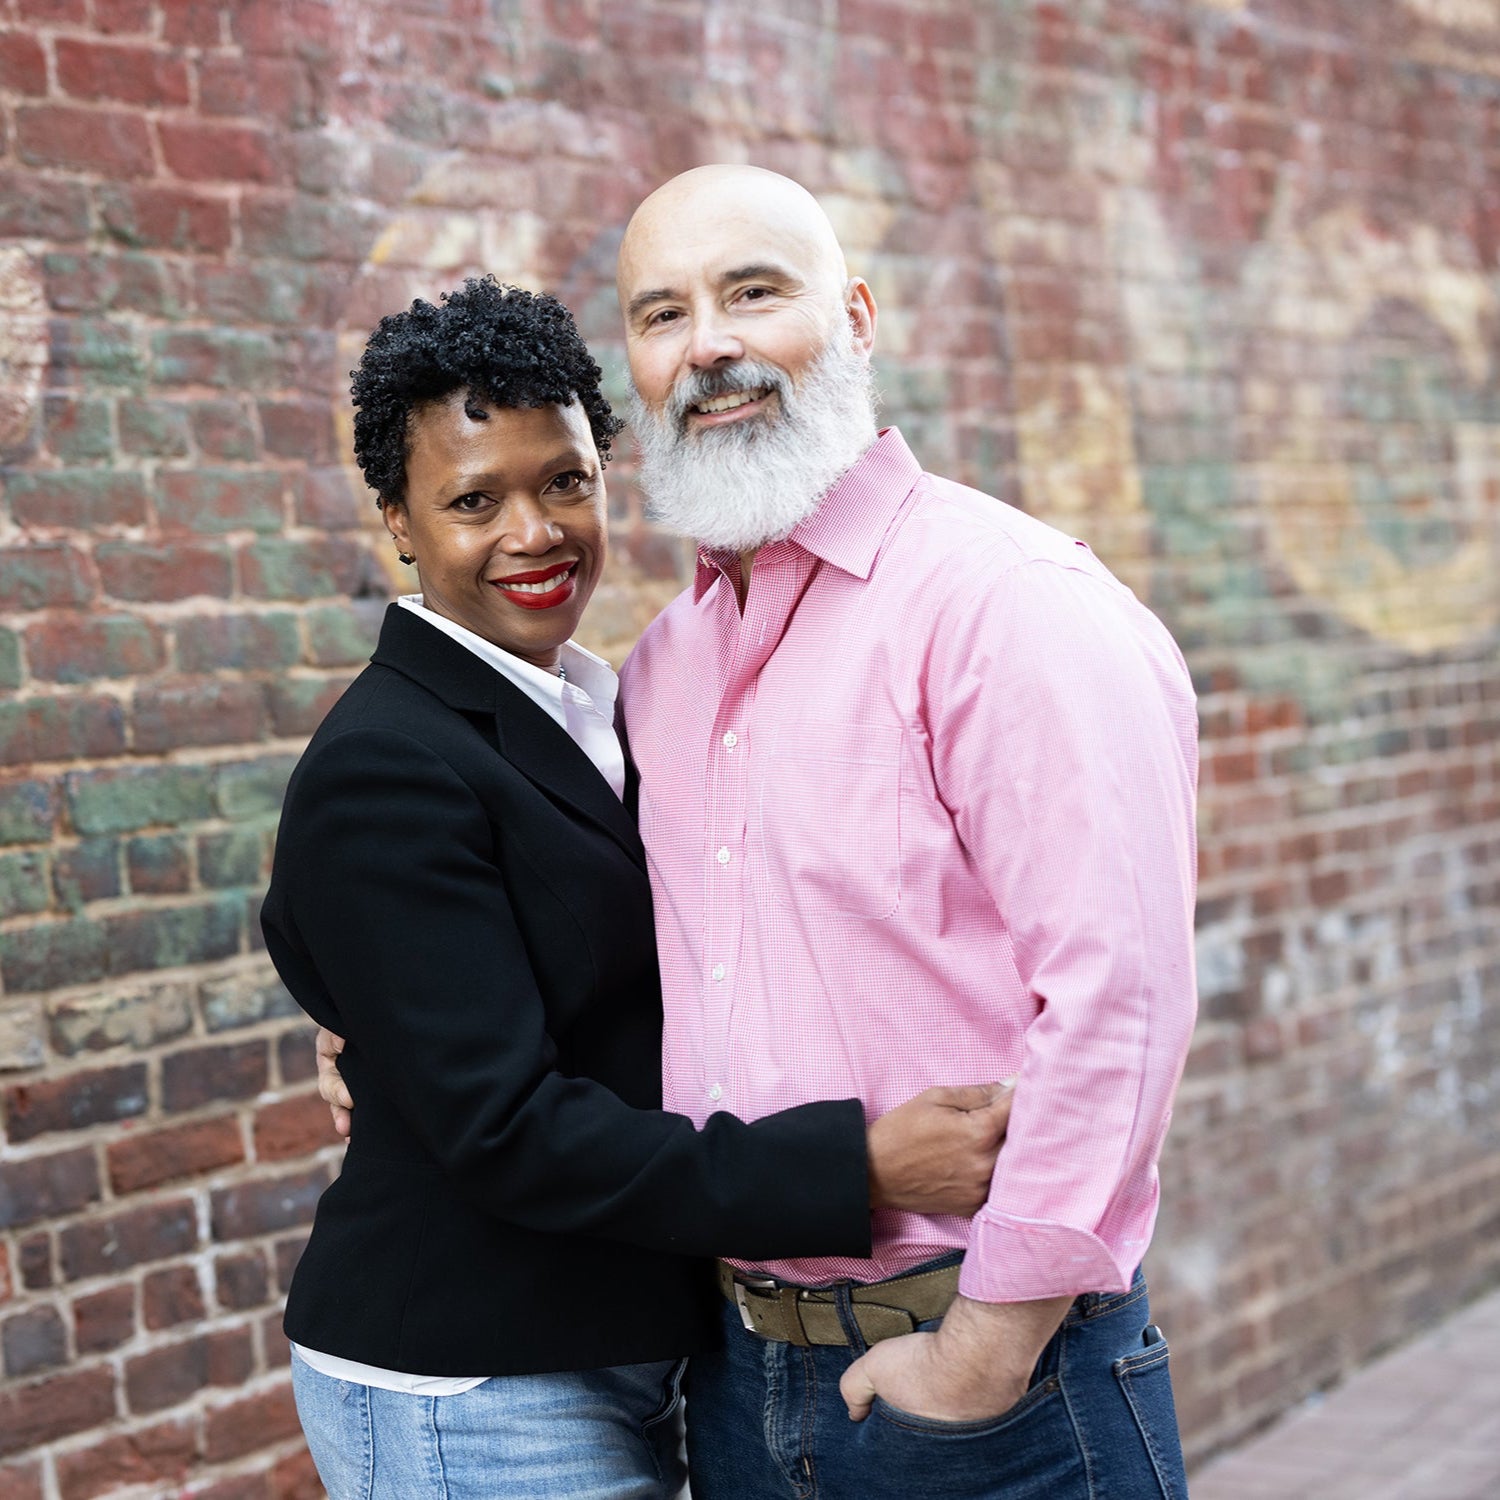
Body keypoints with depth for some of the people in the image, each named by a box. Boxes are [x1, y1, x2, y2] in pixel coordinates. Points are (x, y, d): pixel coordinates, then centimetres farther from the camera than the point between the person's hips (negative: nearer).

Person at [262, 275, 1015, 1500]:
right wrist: (861, 1168, -26)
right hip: (471, 1401, -8)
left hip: (625, 1366, 8)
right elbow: (504, 1131, -23)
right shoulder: (382, 772, -18)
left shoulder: (595, 716, 9)